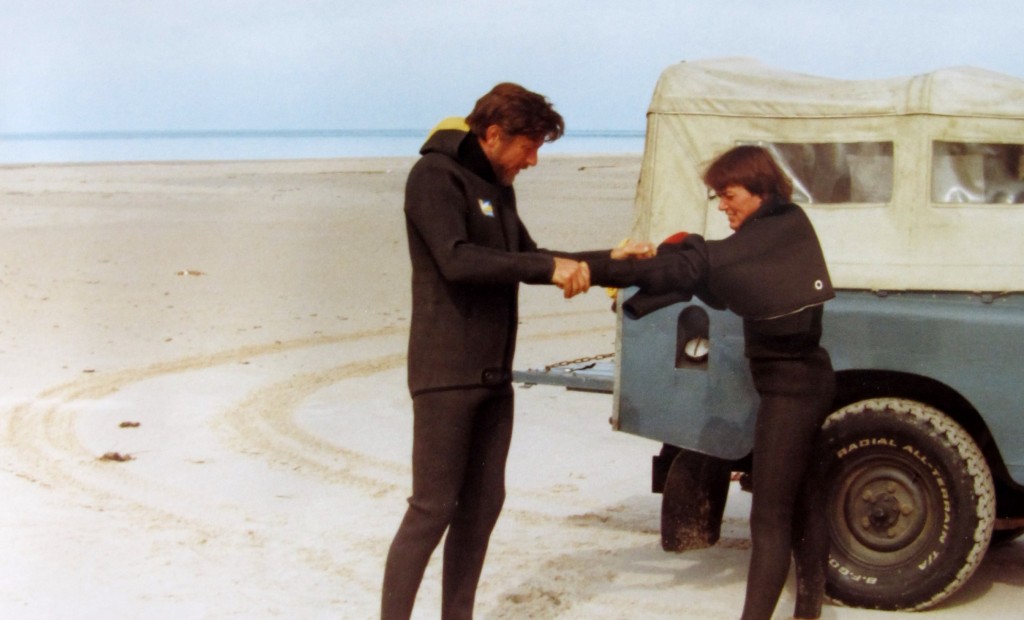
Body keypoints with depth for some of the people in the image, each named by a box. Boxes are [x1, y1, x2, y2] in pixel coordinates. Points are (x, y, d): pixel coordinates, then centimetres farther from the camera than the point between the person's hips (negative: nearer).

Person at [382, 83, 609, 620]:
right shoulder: (435, 176, -11)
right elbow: (457, 260, -25)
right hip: (446, 373, -9)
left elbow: (527, 259, 25)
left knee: (482, 505, 10)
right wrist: (547, 267, -22)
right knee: (432, 509, -8)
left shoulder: (497, 187, 16)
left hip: (493, 374, 9)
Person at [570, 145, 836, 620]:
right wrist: (658, 258, -10)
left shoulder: (782, 229, -19)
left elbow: (696, 267, -29)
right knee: (802, 504, 17)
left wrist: (601, 270, -36)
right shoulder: (782, 229, 7)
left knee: (769, 518, -8)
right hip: (802, 379, 10)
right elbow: (713, 278, 7)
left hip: (789, 386, -10)